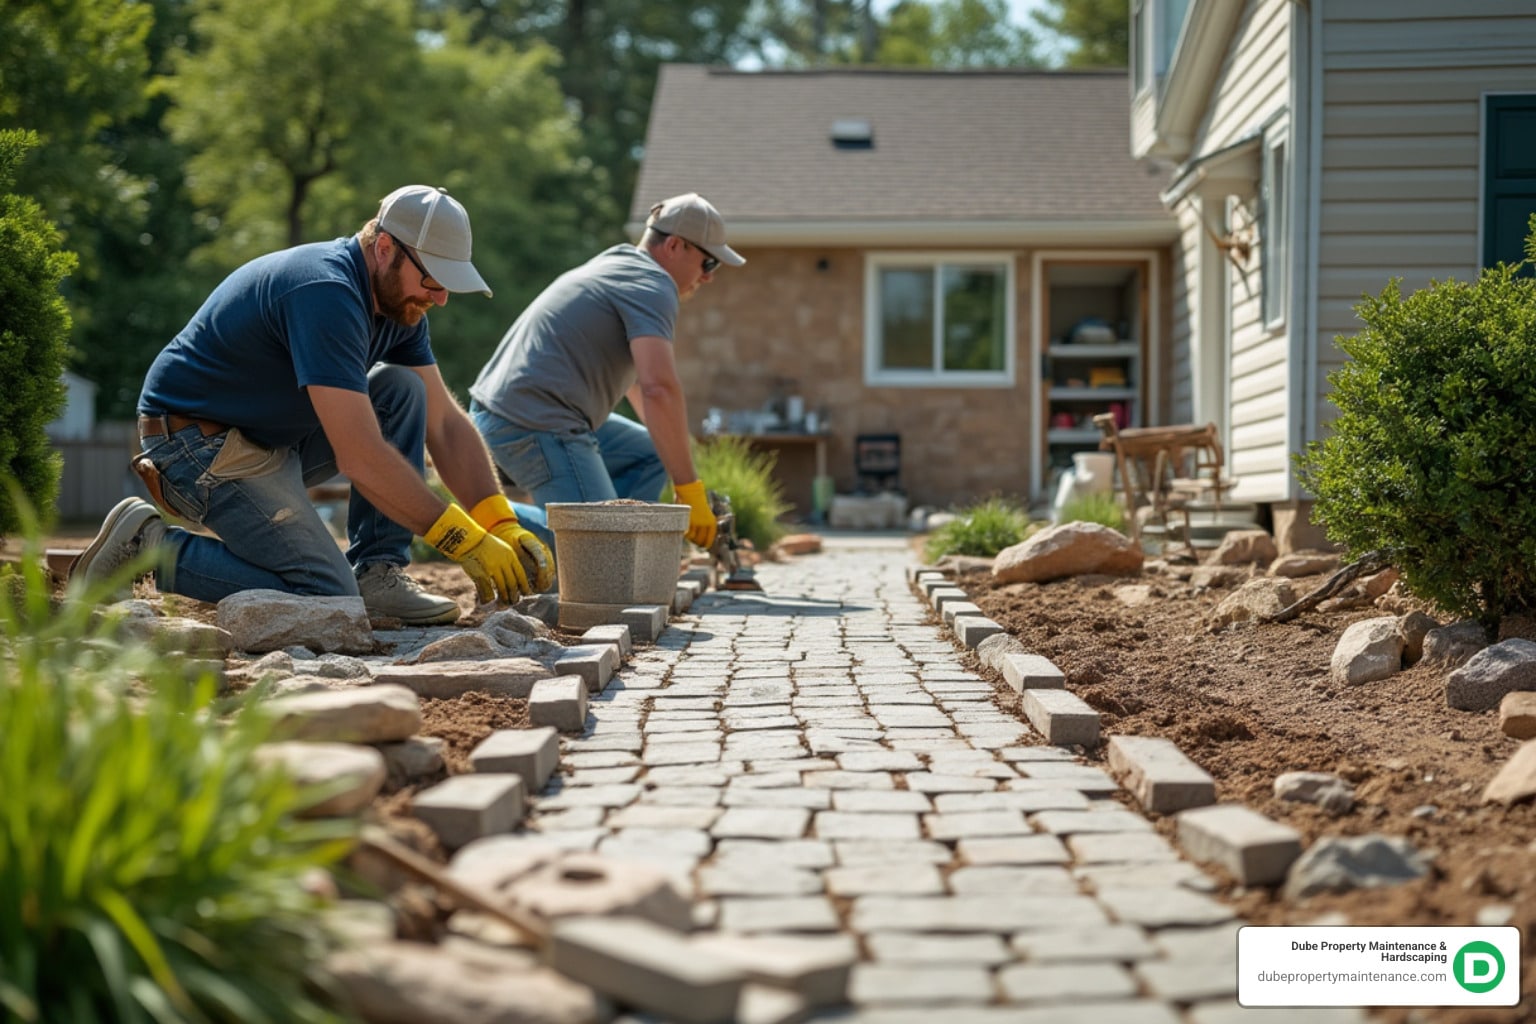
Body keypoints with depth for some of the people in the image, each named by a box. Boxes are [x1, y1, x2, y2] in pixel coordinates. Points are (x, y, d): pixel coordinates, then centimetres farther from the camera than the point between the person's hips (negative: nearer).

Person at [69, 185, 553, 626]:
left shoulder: (398, 299, 2)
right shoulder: (326, 292, -28)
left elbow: (445, 423, 4)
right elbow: (359, 457, -32)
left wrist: (502, 524, -8)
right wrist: (463, 539, -27)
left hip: (275, 434, 10)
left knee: (403, 388, -3)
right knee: (327, 594, -18)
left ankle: (376, 573, -4)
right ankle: (150, 544, -5)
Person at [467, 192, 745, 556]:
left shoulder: (618, 265, 24)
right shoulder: (653, 285, -9)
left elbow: (634, 377, 35)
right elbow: (659, 389, -23)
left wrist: (673, 451, 34)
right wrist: (690, 491, -21)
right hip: (536, 424, -11)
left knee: (651, 455, 21)